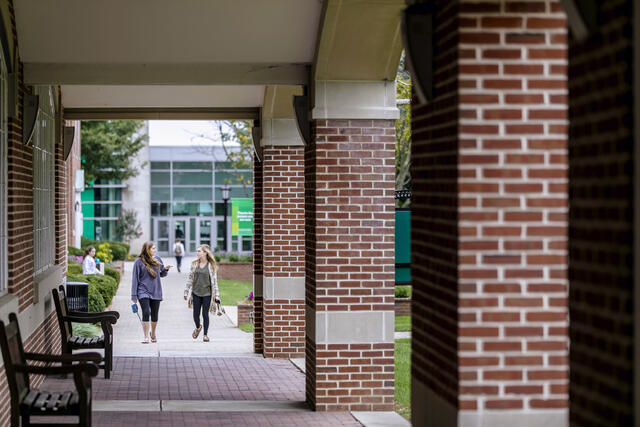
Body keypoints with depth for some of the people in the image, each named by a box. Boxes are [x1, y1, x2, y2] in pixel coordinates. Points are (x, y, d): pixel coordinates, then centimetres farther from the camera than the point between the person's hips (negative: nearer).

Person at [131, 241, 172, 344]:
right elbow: (135, 278, -4)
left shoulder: (157, 260, 6)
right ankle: (146, 337, -8)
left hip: (156, 292, 4)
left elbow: (162, 274, 19)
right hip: (143, 291, -4)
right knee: (146, 313, -15)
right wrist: (134, 296, -7)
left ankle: (153, 333, 33)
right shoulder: (139, 261, -5)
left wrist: (165, 269, -5)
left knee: (154, 314, 9)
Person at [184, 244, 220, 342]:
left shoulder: (211, 266, -3)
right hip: (196, 293, 3)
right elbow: (190, 278, 10)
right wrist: (186, 291, 7)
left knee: (205, 314, -3)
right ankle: (198, 327, 34)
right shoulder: (194, 264, 4)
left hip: (207, 293, -3)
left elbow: (214, 281, 0)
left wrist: (216, 296, -3)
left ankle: (205, 334, 10)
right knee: (196, 314, 4)